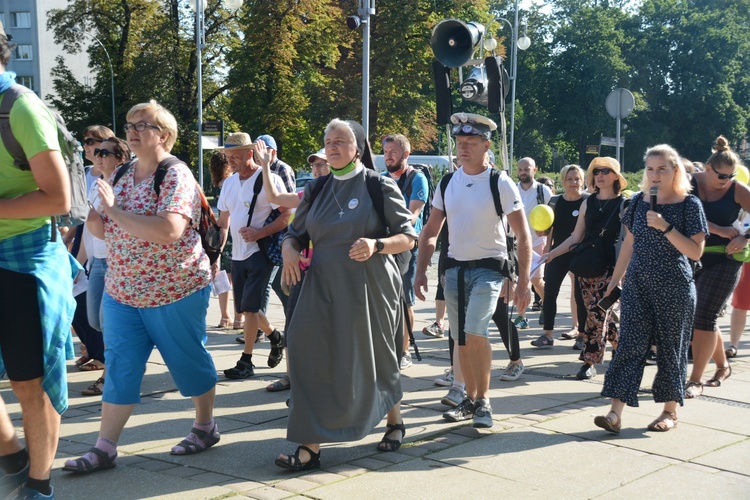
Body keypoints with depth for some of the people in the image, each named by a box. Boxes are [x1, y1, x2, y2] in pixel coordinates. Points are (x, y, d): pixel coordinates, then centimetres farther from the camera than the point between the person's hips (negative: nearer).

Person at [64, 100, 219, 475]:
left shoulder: (176, 175, -14)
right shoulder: (121, 175, 8)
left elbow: (169, 231, -30)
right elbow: (105, 230, 14)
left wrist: (115, 211, -24)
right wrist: (92, 217, -9)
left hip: (174, 291, -6)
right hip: (122, 291, 6)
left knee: (188, 360, 10)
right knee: (120, 368, 3)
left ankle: (205, 426, 30)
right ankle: (104, 448, 7)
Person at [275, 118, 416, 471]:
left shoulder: (379, 187, -3)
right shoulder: (317, 189, 10)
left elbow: (408, 237, -3)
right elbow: (296, 233, 14)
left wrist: (377, 245, -22)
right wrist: (289, 250, -9)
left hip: (368, 289, -3)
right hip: (323, 286, 4)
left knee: (370, 360, 9)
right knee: (313, 361, -6)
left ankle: (395, 420, 36)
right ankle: (311, 445, -2)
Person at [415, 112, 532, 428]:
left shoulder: (500, 183, -9)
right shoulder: (447, 184, 5)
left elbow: (523, 236, -8)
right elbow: (430, 231, 12)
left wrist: (523, 283, -13)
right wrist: (421, 271, 2)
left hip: (488, 268, -5)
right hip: (454, 267, 5)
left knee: (475, 333, -21)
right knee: (461, 339, 11)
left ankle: (484, 401, -4)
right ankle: (471, 399, 26)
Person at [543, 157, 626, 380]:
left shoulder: (623, 204, -1)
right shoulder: (588, 203, 11)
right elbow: (576, 237, 13)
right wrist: (552, 253, 6)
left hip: (609, 267, -5)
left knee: (596, 312, -11)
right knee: (595, 313, 4)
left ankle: (590, 361, -1)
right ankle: (620, 346, 21)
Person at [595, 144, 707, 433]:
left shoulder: (689, 205, -5)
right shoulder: (639, 202, 7)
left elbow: (696, 251, -12)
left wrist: (665, 227, -21)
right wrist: (614, 280, 15)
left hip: (674, 289, -3)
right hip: (637, 285, 3)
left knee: (671, 348, 6)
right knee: (630, 345, -4)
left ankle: (670, 410, 21)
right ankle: (615, 413, -8)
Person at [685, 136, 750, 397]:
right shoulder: (690, 184, -4)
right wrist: (719, 230, -25)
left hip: (724, 260, -3)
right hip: (693, 258, 3)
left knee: (704, 316, -10)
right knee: (702, 317, 11)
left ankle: (696, 380, -2)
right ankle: (722, 365, 35)